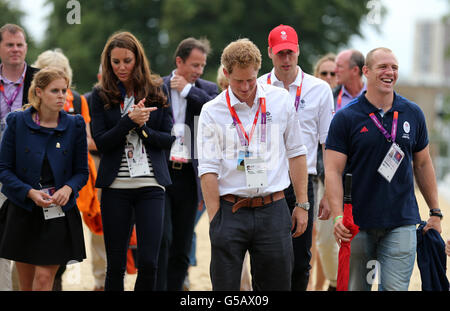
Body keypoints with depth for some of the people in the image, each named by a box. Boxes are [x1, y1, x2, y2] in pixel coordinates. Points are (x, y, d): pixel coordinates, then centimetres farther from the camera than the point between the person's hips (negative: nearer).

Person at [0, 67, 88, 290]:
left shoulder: (75, 126, 2)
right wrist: (30, 192, -16)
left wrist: (68, 188, -15)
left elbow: (82, 171, 7)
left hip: (59, 212, 0)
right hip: (22, 211, 0)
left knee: (44, 277, -9)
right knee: (26, 283, 7)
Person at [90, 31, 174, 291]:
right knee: (115, 264, 4)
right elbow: (101, 142, -3)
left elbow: (169, 138, 5)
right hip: (116, 186, 0)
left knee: (149, 262, -6)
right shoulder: (101, 95, 5)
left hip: (151, 184, 0)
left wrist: (143, 127, -12)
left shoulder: (157, 90, 7)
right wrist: (129, 120, -15)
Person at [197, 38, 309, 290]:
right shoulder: (212, 112, 0)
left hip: (273, 210, 2)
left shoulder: (280, 100, 6)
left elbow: (296, 153, 11)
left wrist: (302, 204, 9)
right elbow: (208, 169, -2)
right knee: (225, 286, -2)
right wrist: (215, 220, -7)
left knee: (277, 284, 3)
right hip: (230, 211, -1)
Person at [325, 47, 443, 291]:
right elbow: (333, 171, -6)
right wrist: (338, 216, -18)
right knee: (356, 287, 7)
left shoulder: (413, 114, 7)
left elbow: (422, 164, 16)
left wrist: (435, 212, 16)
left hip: (401, 223, 1)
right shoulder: (346, 118, -2)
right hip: (358, 225, -1)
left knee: (395, 288, -6)